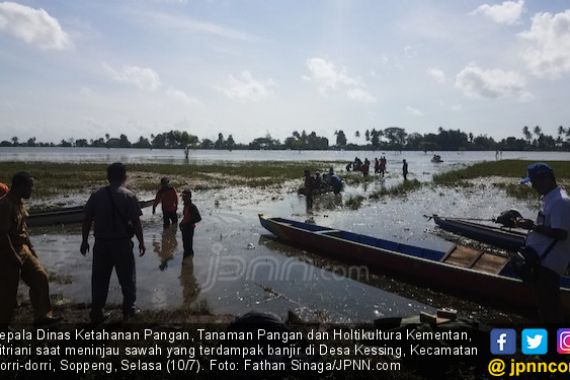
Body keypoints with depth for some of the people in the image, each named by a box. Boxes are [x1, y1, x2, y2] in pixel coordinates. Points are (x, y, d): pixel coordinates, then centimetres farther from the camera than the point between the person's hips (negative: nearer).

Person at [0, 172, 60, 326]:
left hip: (23, 249, 9)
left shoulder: (20, 202, 7)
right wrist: (14, 257, -22)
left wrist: (31, 248, 15)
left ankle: (42, 316, 11)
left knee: (40, 277, 5)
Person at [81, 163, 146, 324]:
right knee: (127, 277, 13)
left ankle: (96, 312, 17)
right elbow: (136, 222, -10)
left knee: (99, 278, 12)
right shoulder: (128, 196, -8)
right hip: (122, 243, -3)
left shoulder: (96, 195, 2)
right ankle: (129, 309, 21)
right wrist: (141, 242, -1)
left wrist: (84, 241, 13)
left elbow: (87, 220, 3)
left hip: (101, 243, 3)